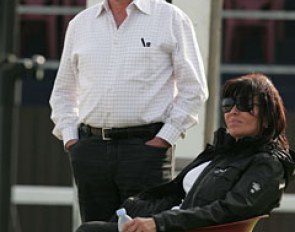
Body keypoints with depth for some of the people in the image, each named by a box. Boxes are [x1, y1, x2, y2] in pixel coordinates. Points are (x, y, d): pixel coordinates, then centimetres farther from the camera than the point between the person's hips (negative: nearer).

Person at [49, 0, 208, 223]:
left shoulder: (171, 18, 4)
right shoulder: (81, 23, 15)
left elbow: (194, 88, 2)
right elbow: (63, 92, 23)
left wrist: (165, 138, -7)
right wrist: (69, 137, 8)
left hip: (146, 146, -4)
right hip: (90, 149, 4)